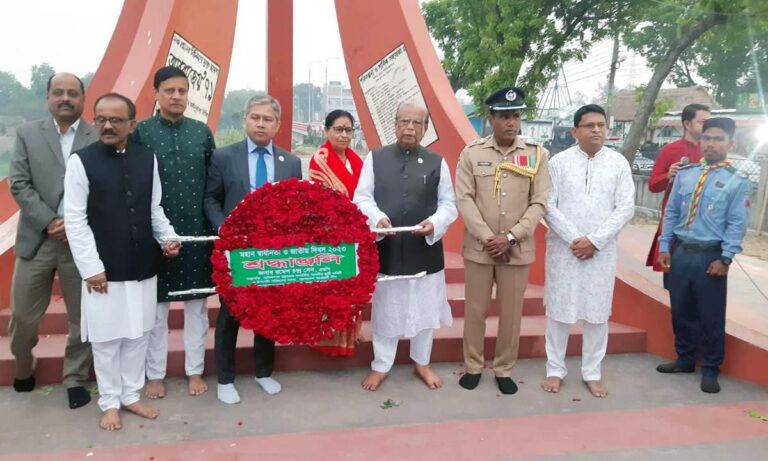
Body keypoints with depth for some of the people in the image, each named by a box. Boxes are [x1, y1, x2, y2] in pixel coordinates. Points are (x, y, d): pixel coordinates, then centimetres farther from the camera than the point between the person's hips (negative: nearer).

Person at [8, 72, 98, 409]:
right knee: (22, 315, 12)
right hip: (36, 239, 2)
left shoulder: (101, 138, 1)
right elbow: (19, 185, -1)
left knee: (82, 317, 7)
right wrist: (50, 222, -13)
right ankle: (23, 368, 38)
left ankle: (75, 380, 24)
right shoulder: (27, 134, 7)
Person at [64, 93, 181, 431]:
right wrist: (91, 267, -11)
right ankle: (110, 402, 25)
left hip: (143, 267, 4)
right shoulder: (81, 161, -6)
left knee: (138, 334, 13)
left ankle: (131, 395, 30)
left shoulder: (147, 159, 4)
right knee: (106, 339, 7)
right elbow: (75, 220, -8)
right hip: (104, 268, -3)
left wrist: (167, 237, -6)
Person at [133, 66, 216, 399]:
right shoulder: (141, 132, -3)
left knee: (197, 304, 10)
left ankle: (195, 371, 25)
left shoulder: (202, 132, 5)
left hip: (198, 231, 2)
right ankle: (155, 375, 24)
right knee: (156, 308, 9)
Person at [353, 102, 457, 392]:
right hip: (385, 248, 0)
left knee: (425, 309, 12)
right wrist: (377, 218, -21)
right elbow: (361, 197, -1)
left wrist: (435, 222, -17)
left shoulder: (437, 162, 3)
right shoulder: (375, 158, 2)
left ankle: (422, 363, 34)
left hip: (425, 249, 1)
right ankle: (381, 366, 28)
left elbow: (449, 203, 3)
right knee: (385, 309, 10)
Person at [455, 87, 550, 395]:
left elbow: (539, 203, -3)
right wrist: (487, 238, -13)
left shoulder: (536, 155, 0)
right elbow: (464, 199, -5)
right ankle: (472, 366, 26)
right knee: (475, 310, 9)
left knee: (511, 312, 9)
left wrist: (510, 237, -12)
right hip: (478, 247, 0)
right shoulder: (471, 153, 0)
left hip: (518, 249, 0)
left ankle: (504, 370, 26)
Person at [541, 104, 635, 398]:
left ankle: (592, 373, 23)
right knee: (559, 309, 6)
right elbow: (548, 206, -5)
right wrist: (574, 239, -13)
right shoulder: (559, 162, -2)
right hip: (563, 248, -1)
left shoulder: (619, 163, 2)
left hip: (601, 250, 1)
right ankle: (555, 369, 20)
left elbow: (625, 208, -2)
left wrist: (594, 240, -11)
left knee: (597, 312, 8)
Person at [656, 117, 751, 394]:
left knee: (711, 317, 4)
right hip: (680, 252, 4)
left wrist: (725, 259, -12)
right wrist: (664, 246, 6)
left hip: (710, 257, -4)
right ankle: (684, 360, 32)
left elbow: (737, 224, -6)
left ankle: (710, 370, 21)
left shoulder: (738, 181, -3)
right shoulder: (685, 174, 8)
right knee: (681, 312, 15)